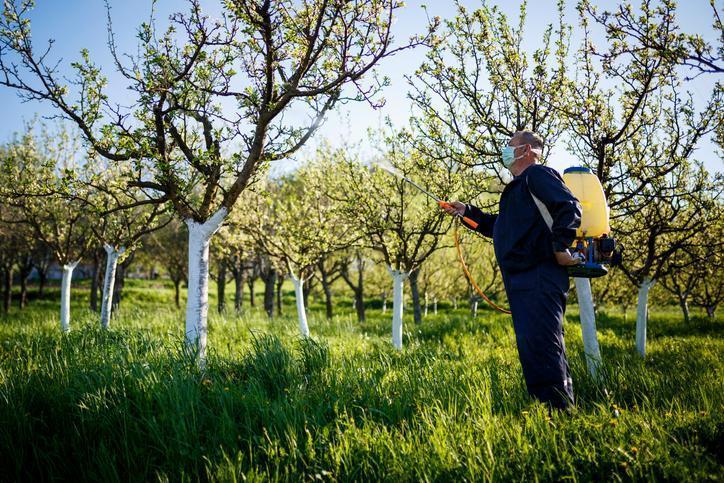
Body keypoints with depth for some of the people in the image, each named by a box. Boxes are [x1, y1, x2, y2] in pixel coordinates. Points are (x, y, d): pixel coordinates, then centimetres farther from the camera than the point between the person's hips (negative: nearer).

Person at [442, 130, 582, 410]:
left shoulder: (538, 174, -2)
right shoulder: (521, 186, 29)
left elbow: (569, 207, -16)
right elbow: (501, 228, 35)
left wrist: (560, 245, -23)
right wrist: (467, 212, 32)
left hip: (539, 277, -11)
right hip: (521, 279, 11)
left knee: (539, 346, -16)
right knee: (530, 347, 11)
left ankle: (560, 409, -14)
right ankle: (543, 405, 17)